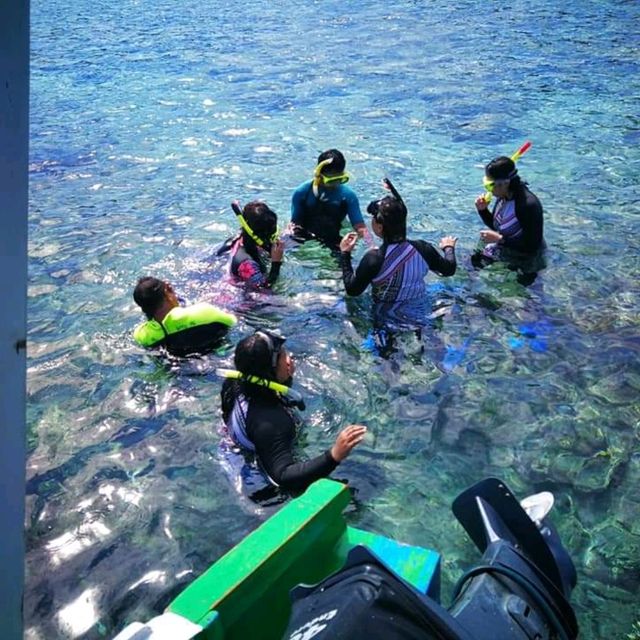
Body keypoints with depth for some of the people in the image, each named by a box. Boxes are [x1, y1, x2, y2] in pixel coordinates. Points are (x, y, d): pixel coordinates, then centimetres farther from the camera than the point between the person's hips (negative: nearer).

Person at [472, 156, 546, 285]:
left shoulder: (529, 205, -30)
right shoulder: (503, 197, -7)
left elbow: (533, 246, -30)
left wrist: (500, 239, -31)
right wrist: (483, 210, -8)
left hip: (525, 261, -7)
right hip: (503, 251, 7)